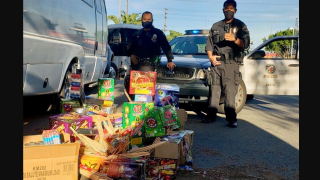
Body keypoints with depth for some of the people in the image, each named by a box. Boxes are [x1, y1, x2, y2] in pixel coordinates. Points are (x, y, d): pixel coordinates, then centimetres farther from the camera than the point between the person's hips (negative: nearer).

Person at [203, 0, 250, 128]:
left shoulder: (240, 26, 8)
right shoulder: (216, 26, 18)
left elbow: (245, 44, -3)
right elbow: (209, 43, 17)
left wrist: (234, 39, -22)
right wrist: (210, 56, 0)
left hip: (231, 64, -3)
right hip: (216, 62, 3)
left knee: (230, 91, -11)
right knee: (214, 90, 3)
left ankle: (231, 118, -7)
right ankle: (211, 116, 10)